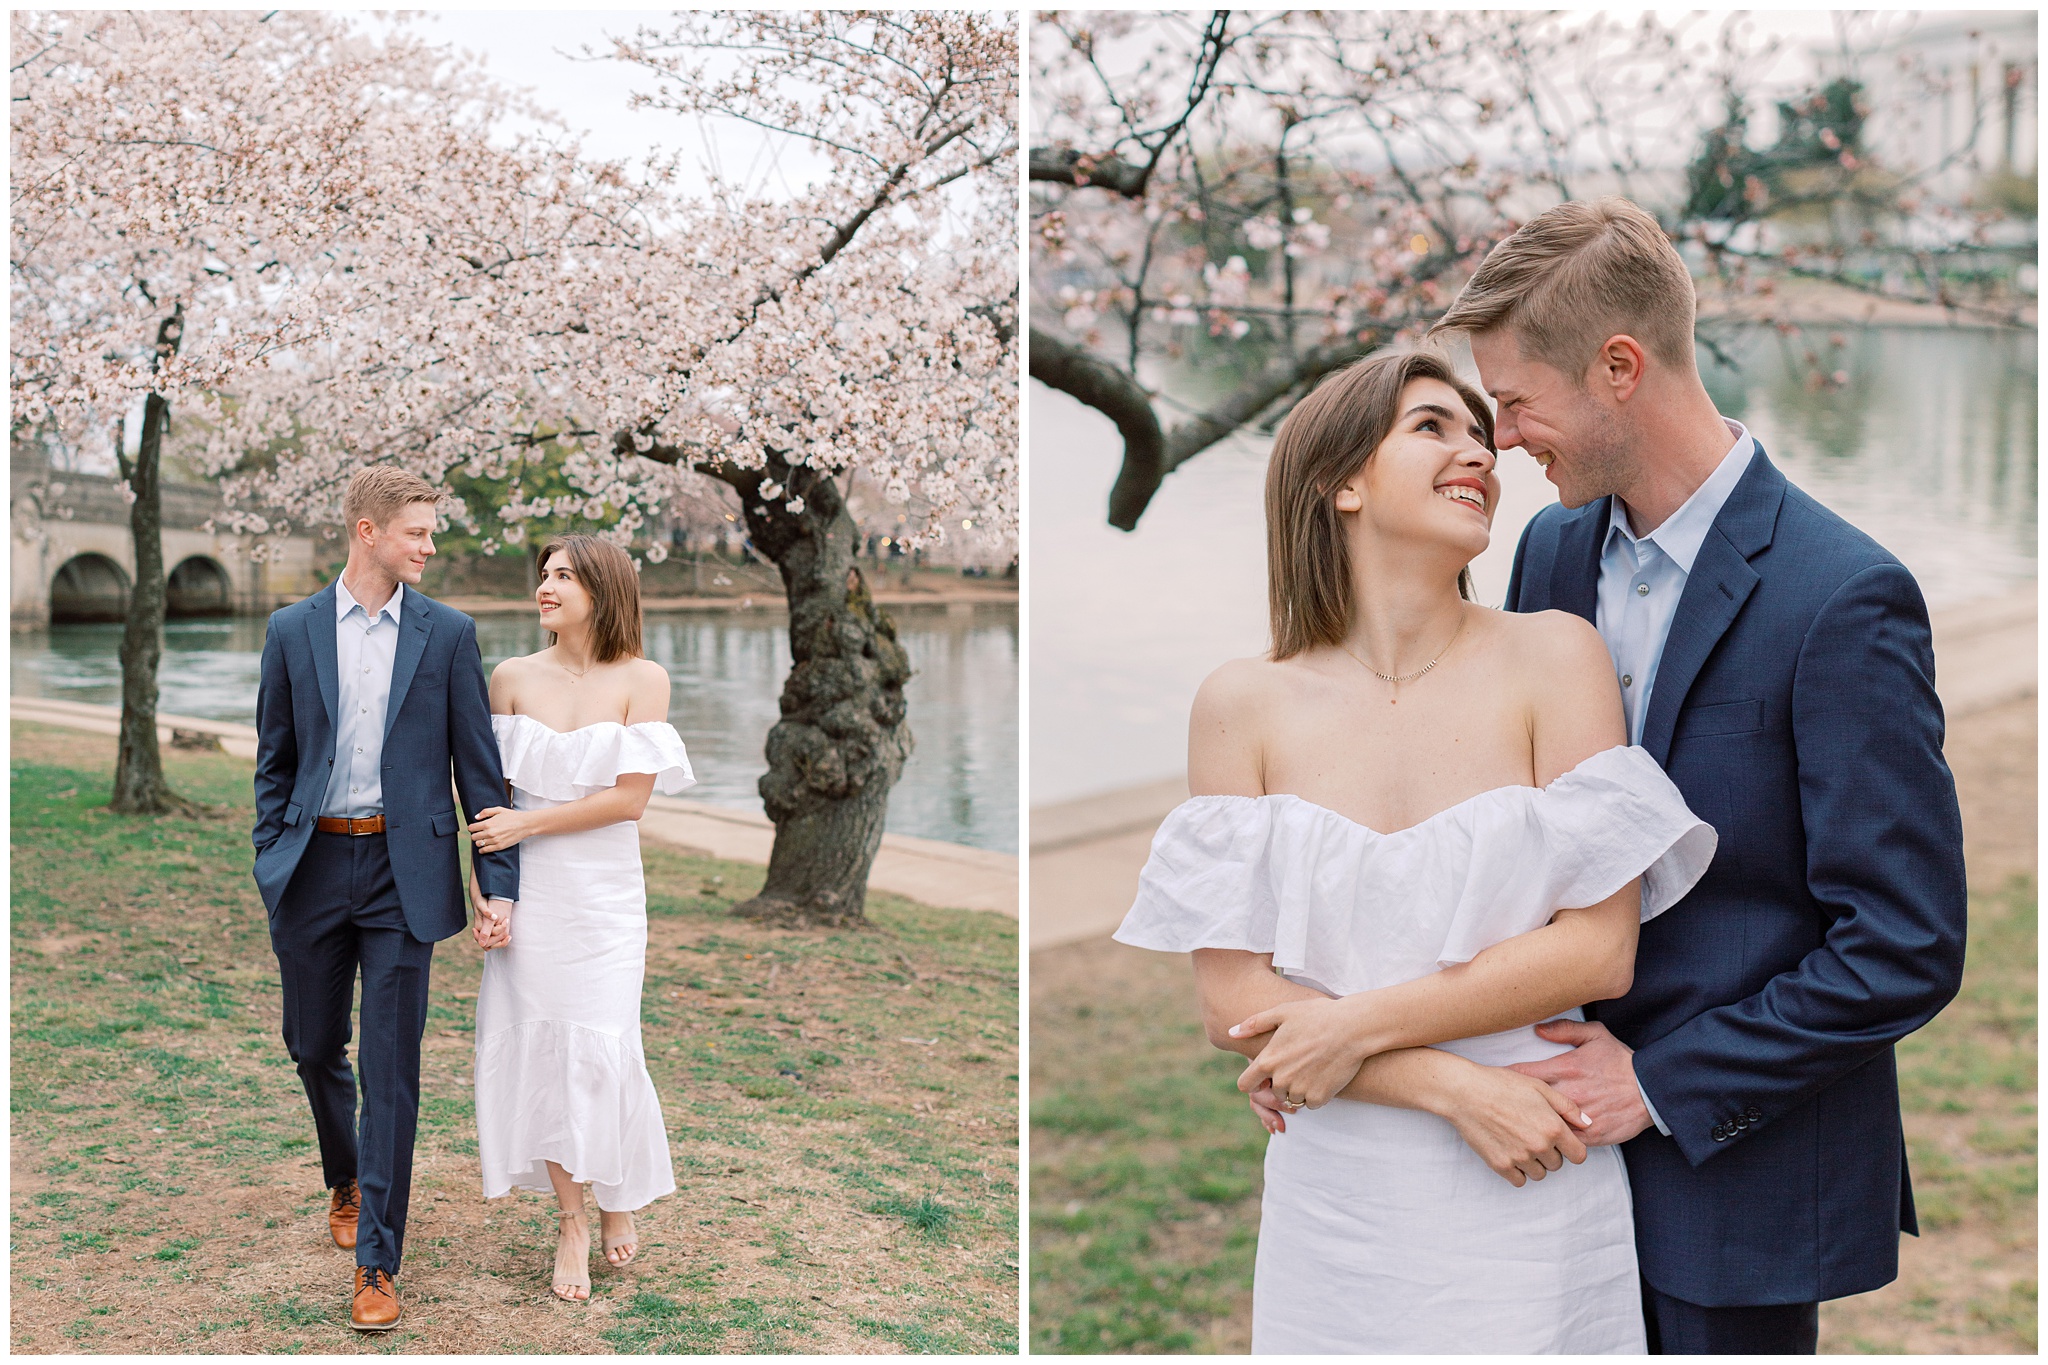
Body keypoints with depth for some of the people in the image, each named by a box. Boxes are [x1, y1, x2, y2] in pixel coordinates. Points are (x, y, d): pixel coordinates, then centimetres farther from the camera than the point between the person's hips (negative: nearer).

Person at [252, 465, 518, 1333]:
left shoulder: (447, 633, 1)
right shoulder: (292, 630, 4)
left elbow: (478, 765, 2)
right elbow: (274, 761, 9)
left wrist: (499, 879, -2)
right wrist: (270, 862, 1)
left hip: (404, 870, -2)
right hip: (314, 866, 2)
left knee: (390, 1066, -3)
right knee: (314, 1047, 15)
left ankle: (377, 1262, 3)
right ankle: (345, 1180, 43)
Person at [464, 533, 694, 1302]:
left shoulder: (642, 679, -4)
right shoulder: (512, 677, 2)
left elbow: (630, 798, -10)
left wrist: (525, 825, -11)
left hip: (604, 889, -2)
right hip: (529, 885, 2)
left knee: (600, 1043, -3)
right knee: (534, 1038, 1)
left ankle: (620, 1195, 24)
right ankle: (570, 1218, 15)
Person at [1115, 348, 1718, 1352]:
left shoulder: (1552, 656, -5)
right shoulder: (1243, 705, -3)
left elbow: (1598, 949, -10)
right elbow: (1230, 1002, -6)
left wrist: (1354, 1027, -13)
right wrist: (1455, 1088, -15)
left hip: (1529, 1203, -1)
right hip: (1335, 1205, 1)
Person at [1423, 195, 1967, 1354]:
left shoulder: (1844, 598, -19)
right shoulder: (1555, 549, 2)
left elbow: (1907, 951, -19)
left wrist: (1663, 1081, -15)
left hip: (1740, 1165, -6)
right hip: (1572, 1128, 6)